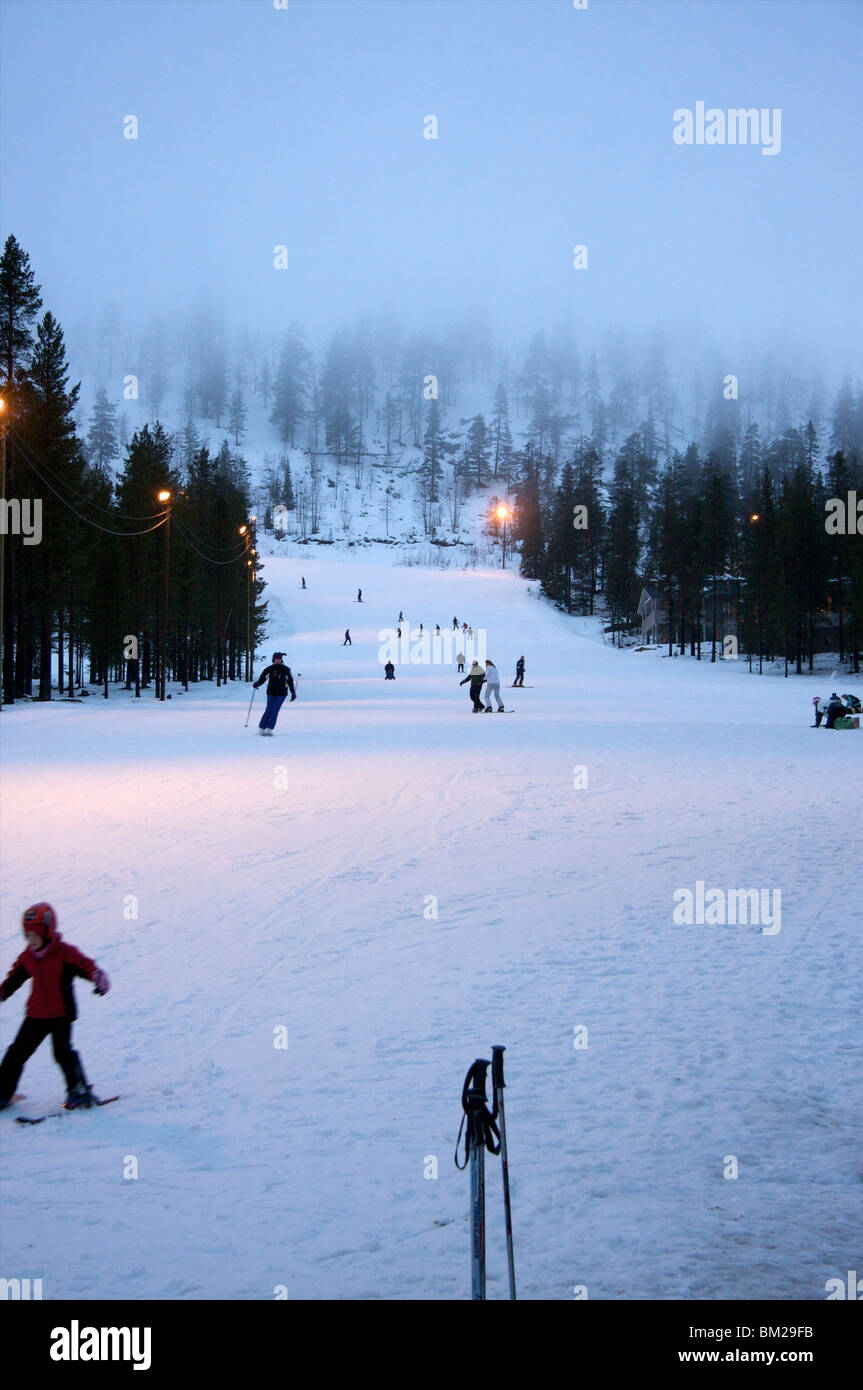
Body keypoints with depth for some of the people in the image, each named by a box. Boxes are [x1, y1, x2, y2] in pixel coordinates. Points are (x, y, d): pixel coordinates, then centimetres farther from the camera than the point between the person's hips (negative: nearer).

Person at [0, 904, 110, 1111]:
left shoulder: (65, 953, -12)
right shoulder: (27, 957, 6)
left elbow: (86, 966, -23)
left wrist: (99, 978, -42)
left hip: (61, 1014, -6)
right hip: (35, 1015, 6)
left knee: (62, 1051, -18)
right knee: (17, 1052, 6)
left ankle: (79, 1090, -3)